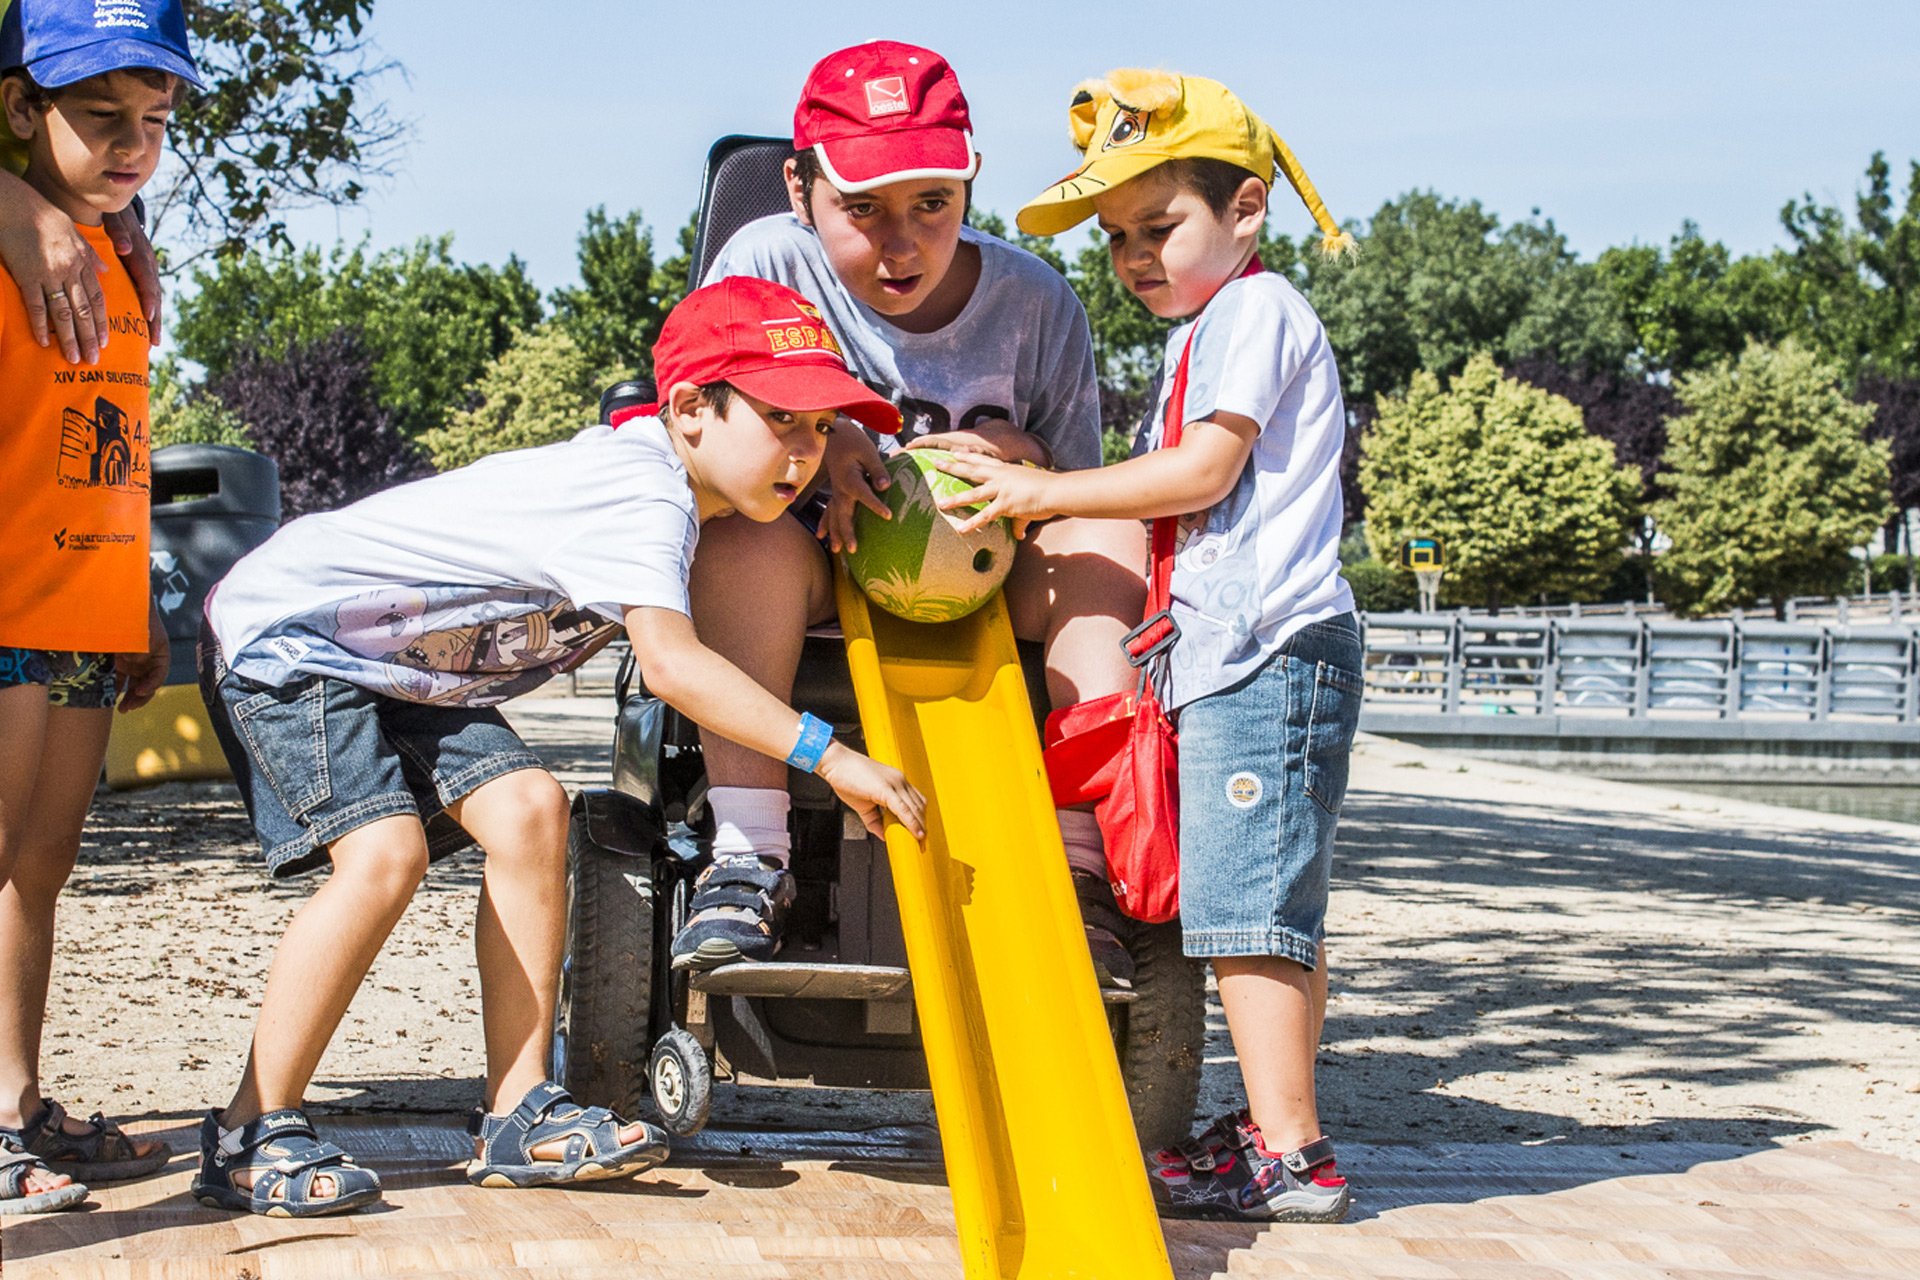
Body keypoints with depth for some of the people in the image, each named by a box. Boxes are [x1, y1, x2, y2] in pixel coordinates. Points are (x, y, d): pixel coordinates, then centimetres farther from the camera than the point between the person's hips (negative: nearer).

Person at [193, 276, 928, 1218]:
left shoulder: (665, 473, 1)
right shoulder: (643, 498, -30)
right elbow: (670, 661, -45)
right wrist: (827, 755, -47)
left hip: (395, 666, 9)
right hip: (283, 634, -9)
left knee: (525, 808, -9)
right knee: (383, 850, -25)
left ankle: (516, 1117, -7)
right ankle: (248, 1138, -15)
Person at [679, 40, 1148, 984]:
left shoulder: (1033, 301, -3)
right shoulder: (767, 265, -7)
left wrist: (1028, 463, -20)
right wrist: (817, 445, -25)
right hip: (819, 571, -1)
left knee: (1113, 543, -26)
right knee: (744, 531, -34)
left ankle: (1080, 870, -27)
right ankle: (749, 857, -36)